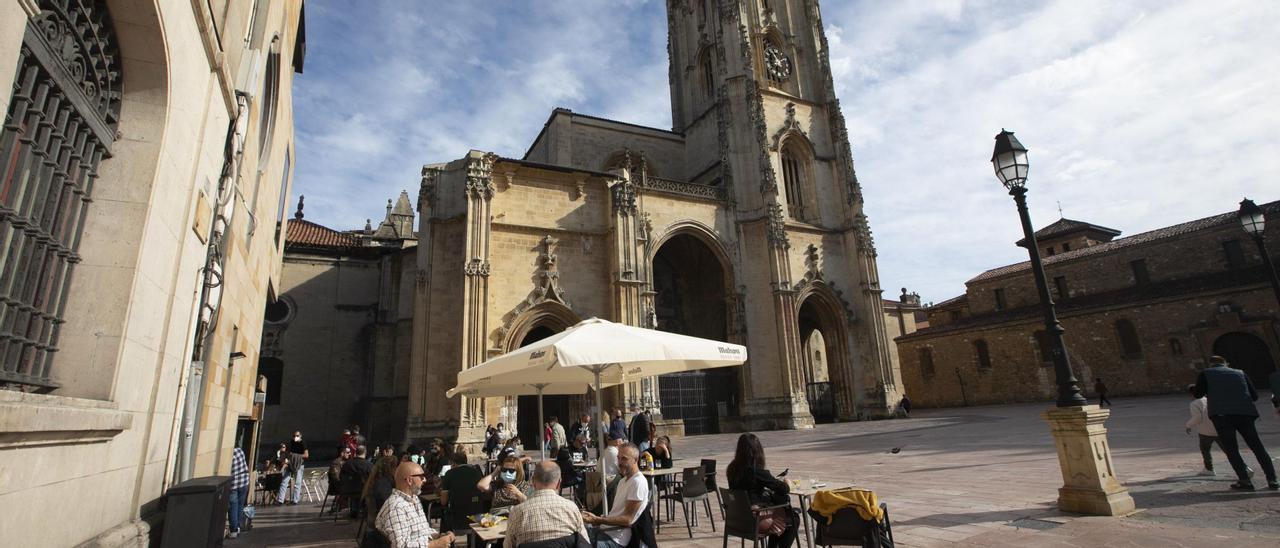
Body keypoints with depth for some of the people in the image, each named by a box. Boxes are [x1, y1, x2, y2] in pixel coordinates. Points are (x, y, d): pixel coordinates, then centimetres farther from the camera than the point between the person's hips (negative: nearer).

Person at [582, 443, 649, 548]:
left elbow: (627, 520, -18)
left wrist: (597, 520, -22)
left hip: (615, 538, -9)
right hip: (605, 529, 9)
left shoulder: (638, 482, -15)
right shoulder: (624, 480, 16)